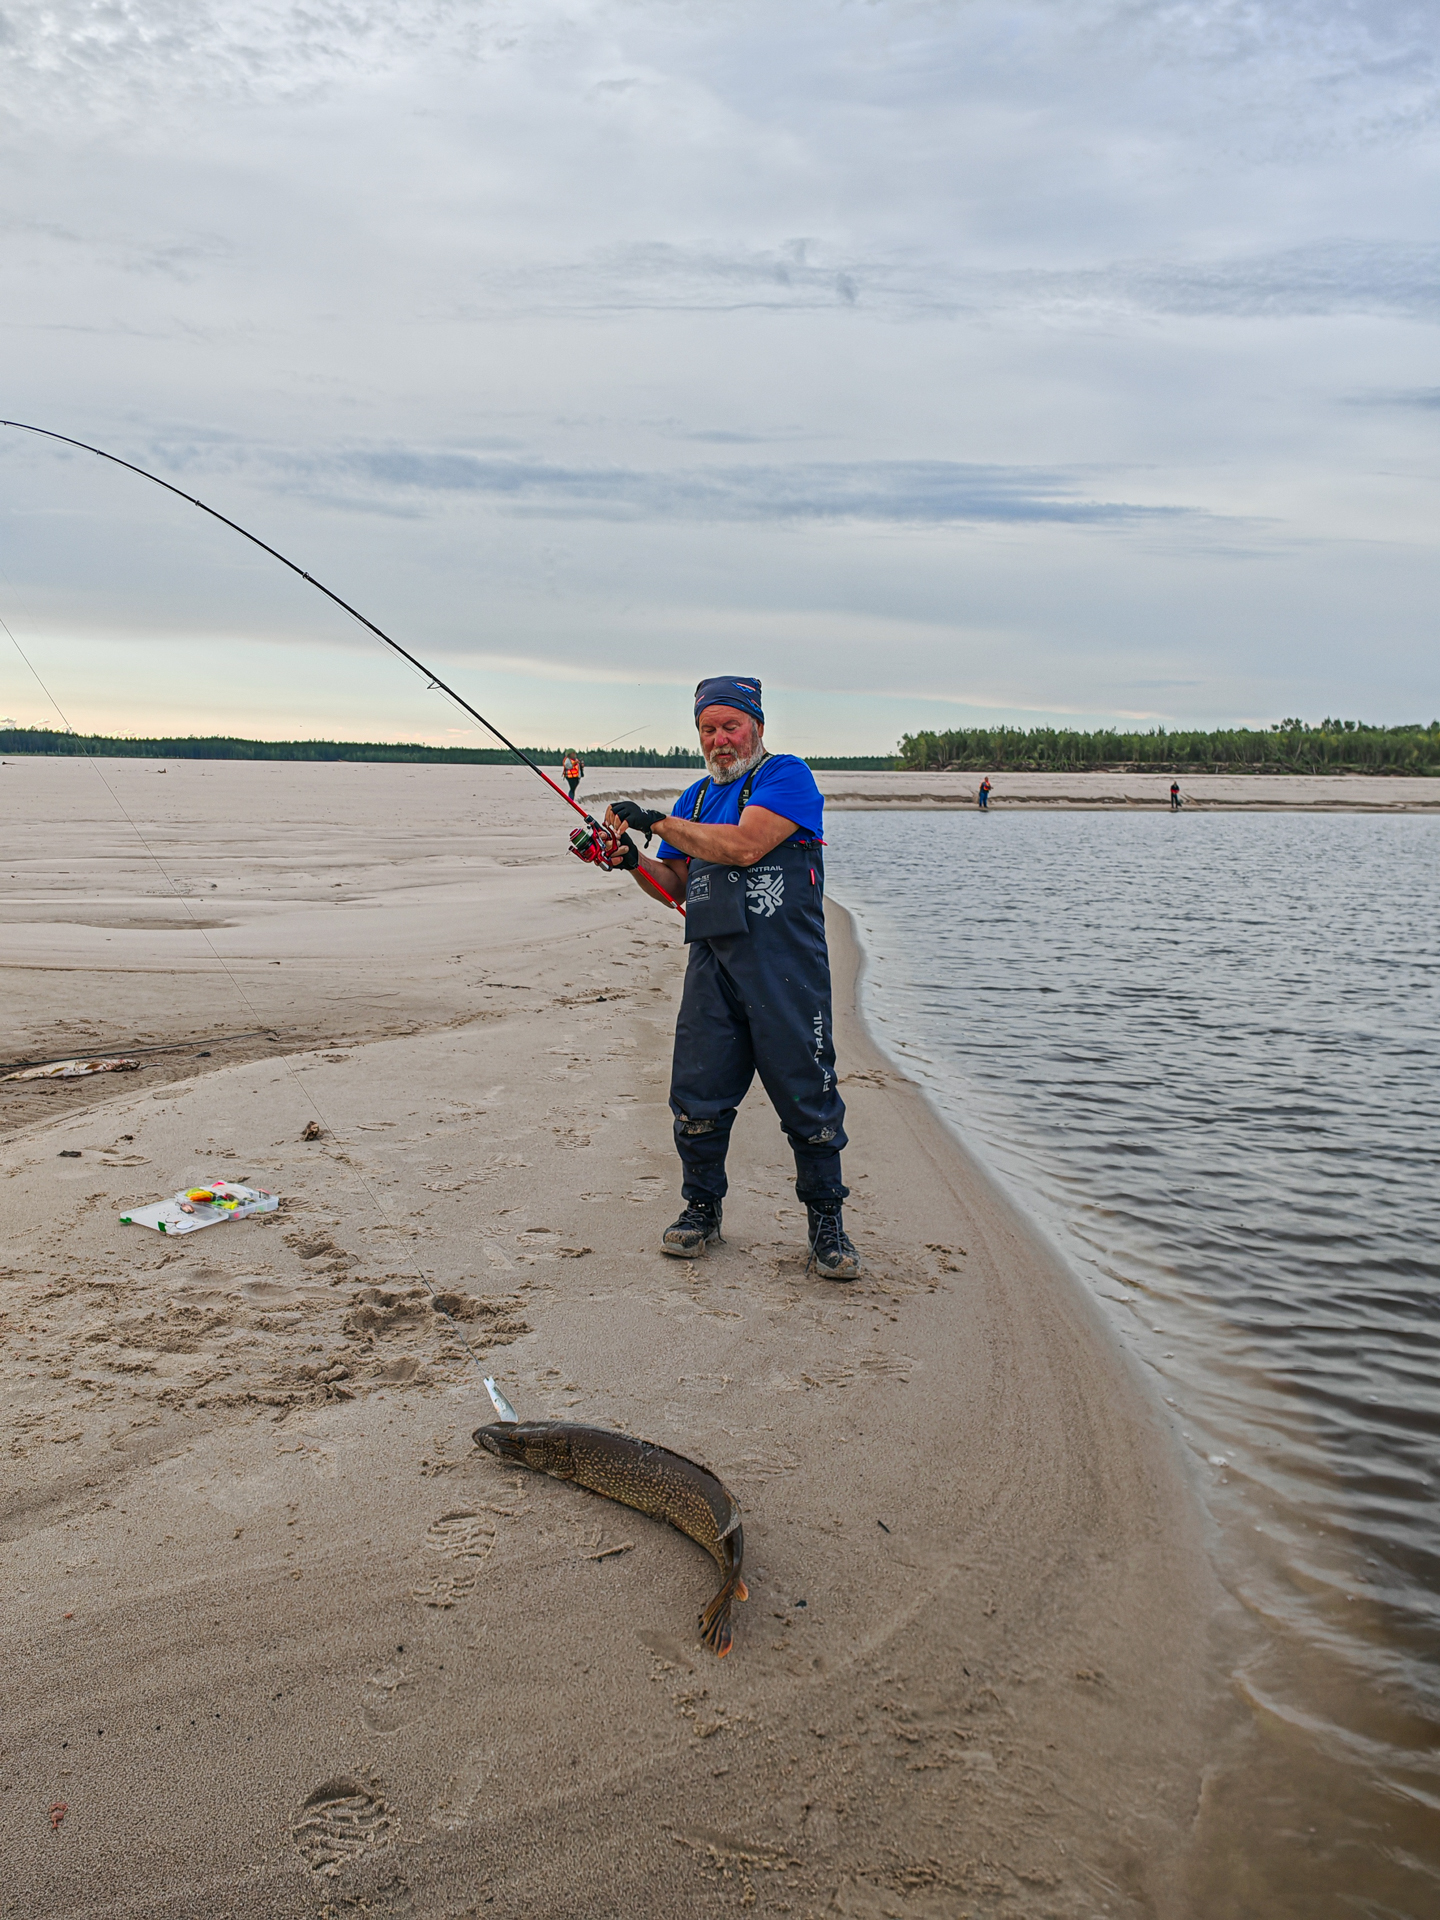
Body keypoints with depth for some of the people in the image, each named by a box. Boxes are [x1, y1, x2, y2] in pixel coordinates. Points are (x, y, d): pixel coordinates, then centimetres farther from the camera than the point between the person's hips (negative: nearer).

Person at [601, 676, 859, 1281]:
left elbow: (744, 845, -17)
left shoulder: (786, 775, -1)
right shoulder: (697, 797, 21)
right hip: (712, 963, 6)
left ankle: (826, 1220, 13)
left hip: (784, 963, -6)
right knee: (697, 1094, 4)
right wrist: (635, 860, 3)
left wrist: (657, 822, -9)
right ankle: (702, 1209, 21)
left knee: (807, 1095, -2)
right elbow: (675, 884, 24)